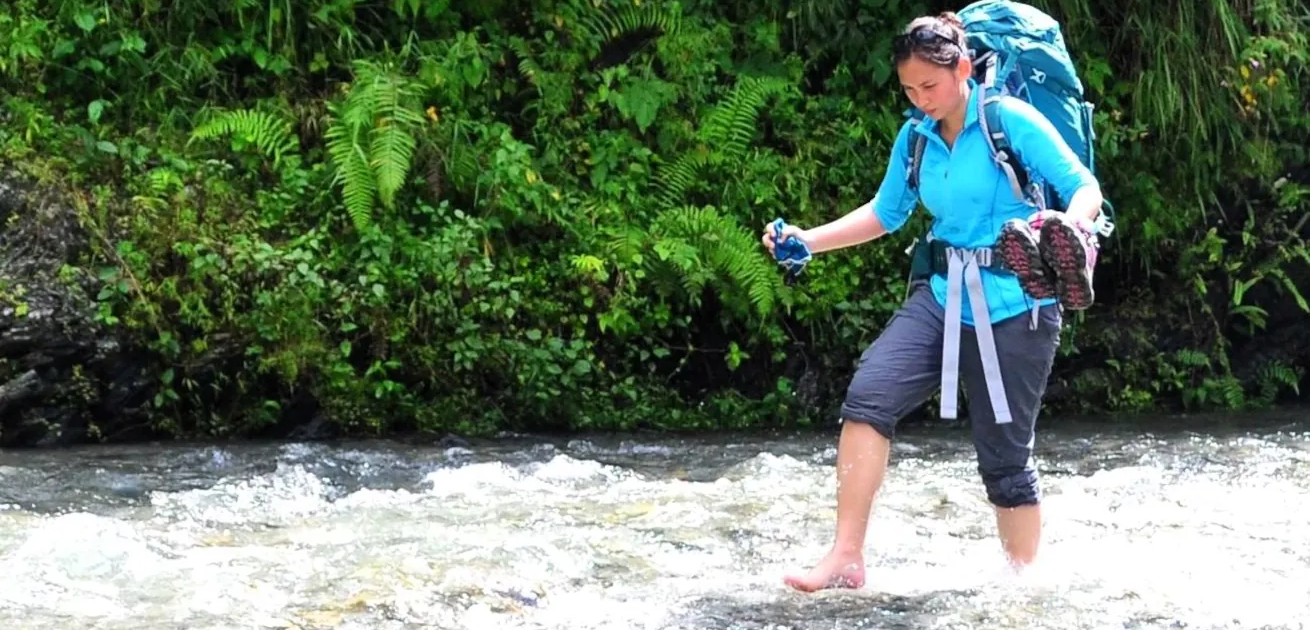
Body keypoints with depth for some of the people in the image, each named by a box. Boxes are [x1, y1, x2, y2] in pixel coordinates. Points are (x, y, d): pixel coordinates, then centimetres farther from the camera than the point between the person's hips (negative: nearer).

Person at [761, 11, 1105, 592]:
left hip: (1014, 308, -5)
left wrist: (1064, 230, -32)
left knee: (1005, 457, 1)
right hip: (942, 298, 5)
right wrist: (806, 240, 10)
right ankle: (846, 558, -15)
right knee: (868, 396, -17)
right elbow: (885, 213, 21)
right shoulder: (915, 137, 8)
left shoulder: (1012, 122, -9)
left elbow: (1085, 188, -10)